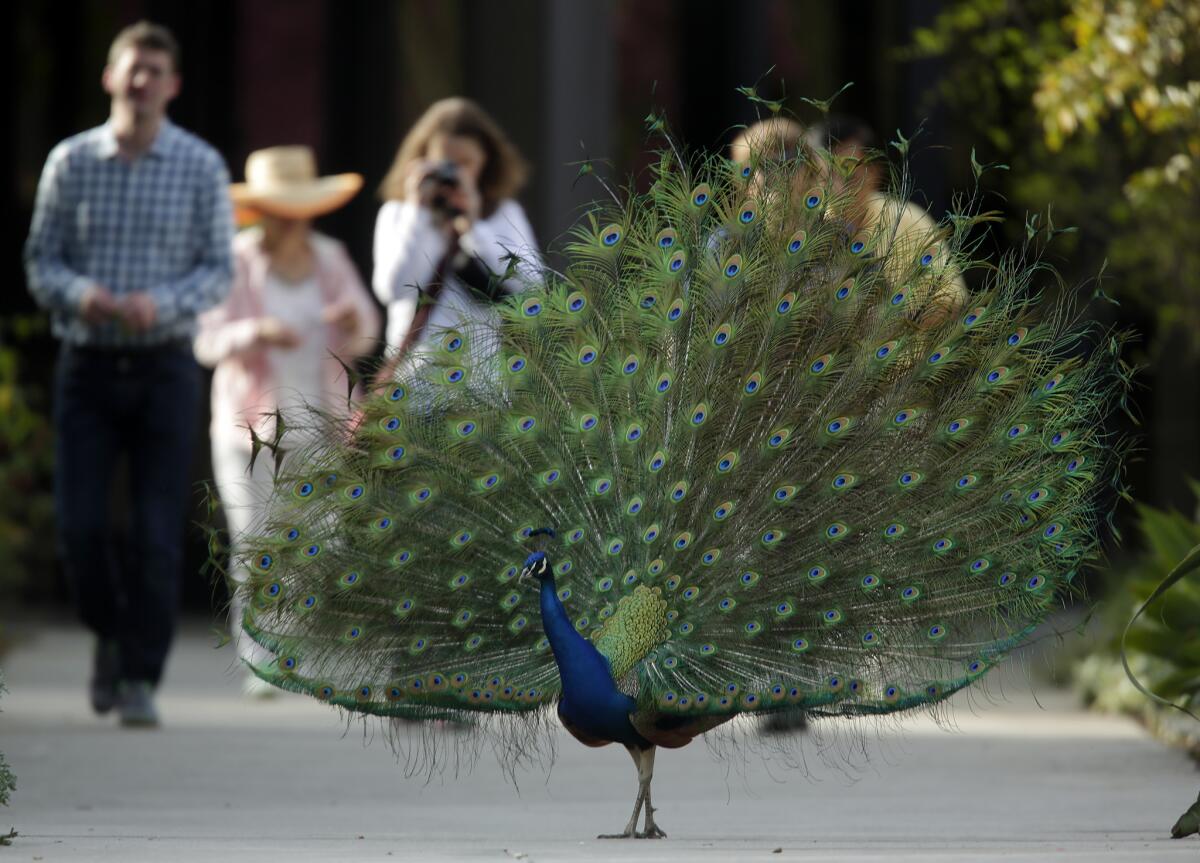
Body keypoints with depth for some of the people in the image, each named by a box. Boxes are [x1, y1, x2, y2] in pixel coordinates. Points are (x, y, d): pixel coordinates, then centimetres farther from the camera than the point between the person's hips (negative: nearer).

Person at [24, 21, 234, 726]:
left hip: (164, 364, -1)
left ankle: (141, 678, 3)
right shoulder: (71, 162, 3)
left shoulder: (201, 167, 0)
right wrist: (79, 294, -16)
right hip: (88, 364, 1)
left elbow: (220, 270, 0)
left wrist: (160, 303, -18)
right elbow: (41, 260, 5)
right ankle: (111, 633, 25)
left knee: (159, 531, -5)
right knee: (80, 523, -2)